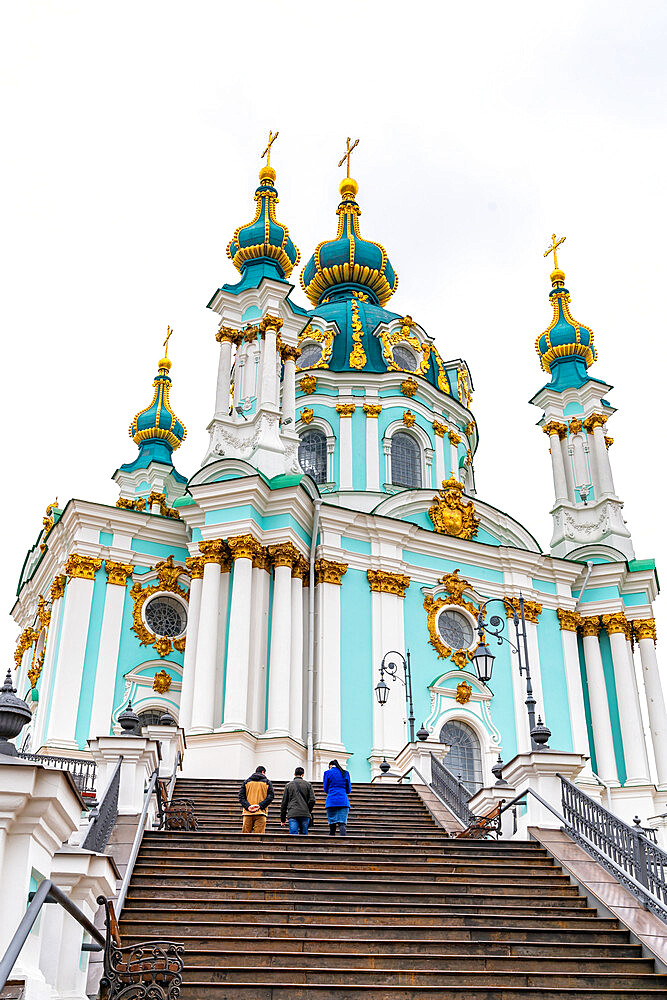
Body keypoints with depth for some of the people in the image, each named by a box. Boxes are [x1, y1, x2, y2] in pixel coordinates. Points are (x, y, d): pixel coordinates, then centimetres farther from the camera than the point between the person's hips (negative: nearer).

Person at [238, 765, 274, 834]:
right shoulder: (267, 782, 7)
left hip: (247, 813, 2)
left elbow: (241, 796, 3)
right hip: (260, 813, -2)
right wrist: (260, 806, -8)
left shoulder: (246, 782, 12)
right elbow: (270, 797, -3)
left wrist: (247, 806, -7)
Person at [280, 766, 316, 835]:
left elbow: (284, 802, 10)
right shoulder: (308, 784, 8)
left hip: (292, 815, 0)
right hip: (305, 814, 0)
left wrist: (282, 819, 15)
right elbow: (312, 800, -1)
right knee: (304, 836, 7)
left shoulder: (288, 785, 10)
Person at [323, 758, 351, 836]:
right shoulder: (345, 773, 12)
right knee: (342, 823, -6)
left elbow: (326, 789, 11)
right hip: (343, 801, 1)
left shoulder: (327, 773, 6)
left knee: (332, 824, 5)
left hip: (331, 801, -1)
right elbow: (349, 790, 14)